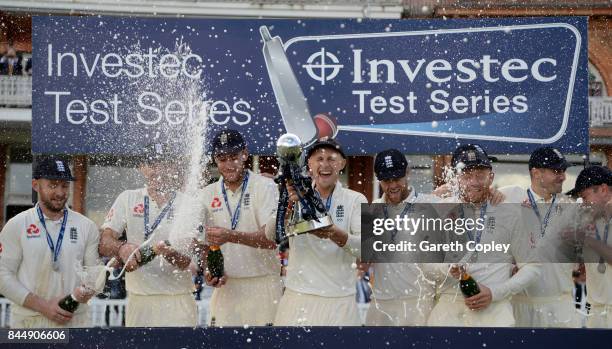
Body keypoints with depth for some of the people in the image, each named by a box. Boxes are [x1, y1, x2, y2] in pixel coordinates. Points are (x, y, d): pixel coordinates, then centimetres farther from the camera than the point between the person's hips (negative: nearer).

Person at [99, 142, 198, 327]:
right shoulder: (128, 199, 6)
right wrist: (122, 248, -26)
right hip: (137, 302, 2)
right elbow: (104, 243, -3)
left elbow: (190, 260, -9)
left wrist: (169, 253, -31)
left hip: (177, 303, -2)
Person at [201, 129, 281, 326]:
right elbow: (207, 241, 16)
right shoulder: (209, 193, 10)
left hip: (262, 284, -4)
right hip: (225, 284, 4)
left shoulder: (265, 187, -5)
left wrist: (231, 235, -28)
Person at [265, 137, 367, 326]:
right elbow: (271, 234, -10)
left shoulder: (356, 200, 1)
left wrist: (334, 234, -31)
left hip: (339, 301, -1)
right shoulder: (299, 196, 5)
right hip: (298, 297, 1)